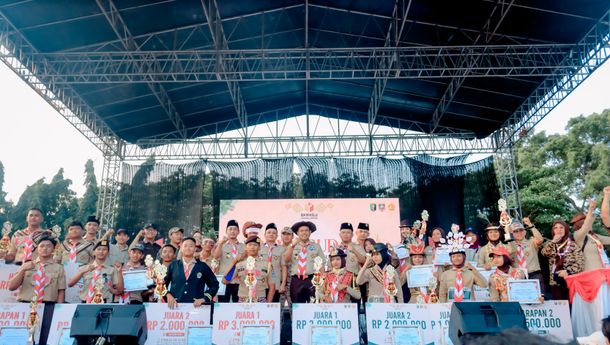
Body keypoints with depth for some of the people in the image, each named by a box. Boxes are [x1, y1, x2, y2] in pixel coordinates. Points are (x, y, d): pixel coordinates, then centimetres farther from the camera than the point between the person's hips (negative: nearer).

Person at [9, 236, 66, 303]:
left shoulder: (59, 268, 11)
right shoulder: (26, 266, 16)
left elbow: (61, 292, 6)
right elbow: (11, 287, 8)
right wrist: (22, 270, -4)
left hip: (48, 305, -2)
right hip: (25, 304, 2)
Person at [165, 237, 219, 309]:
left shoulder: (203, 267, 8)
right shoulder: (173, 265, 12)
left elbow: (214, 285, 10)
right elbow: (163, 283, 14)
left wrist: (204, 299, -3)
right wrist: (168, 295, -2)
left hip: (196, 306, -1)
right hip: (175, 305, 1)